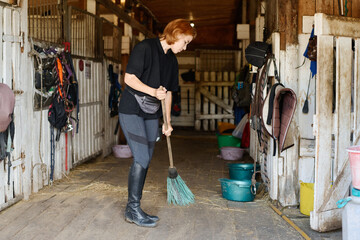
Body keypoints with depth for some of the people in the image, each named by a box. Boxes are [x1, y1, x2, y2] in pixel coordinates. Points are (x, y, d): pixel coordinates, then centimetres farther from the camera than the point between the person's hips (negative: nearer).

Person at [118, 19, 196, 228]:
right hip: (132, 111, -8)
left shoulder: (172, 60, 11)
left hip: (151, 115, 8)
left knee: (145, 160, 7)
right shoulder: (145, 48, -12)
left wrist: (168, 122, 15)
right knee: (141, 158, -12)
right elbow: (129, 78, -16)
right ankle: (133, 209, 0)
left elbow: (168, 92, 15)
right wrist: (153, 91, -26)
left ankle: (132, 210, 16)